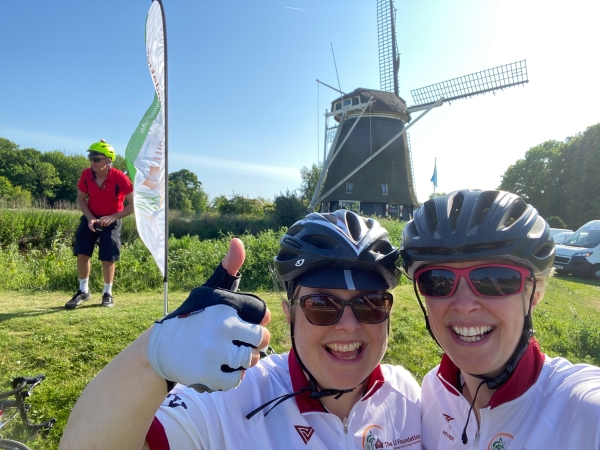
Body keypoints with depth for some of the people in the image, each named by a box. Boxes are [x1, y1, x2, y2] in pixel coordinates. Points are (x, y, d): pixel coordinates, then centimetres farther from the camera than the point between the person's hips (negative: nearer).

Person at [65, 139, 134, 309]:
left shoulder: (120, 178, -24)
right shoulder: (86, 174, -13)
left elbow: (134, 204, -18)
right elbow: (81, 198, 1)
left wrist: (113, 217, -25)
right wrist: (90, 218, -14)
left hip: (111, 220, -3)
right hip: (91, 217, 3)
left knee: (107, 258, -2)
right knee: (82, 253, -2)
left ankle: (107, 293, 17)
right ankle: (83, 291, 15)